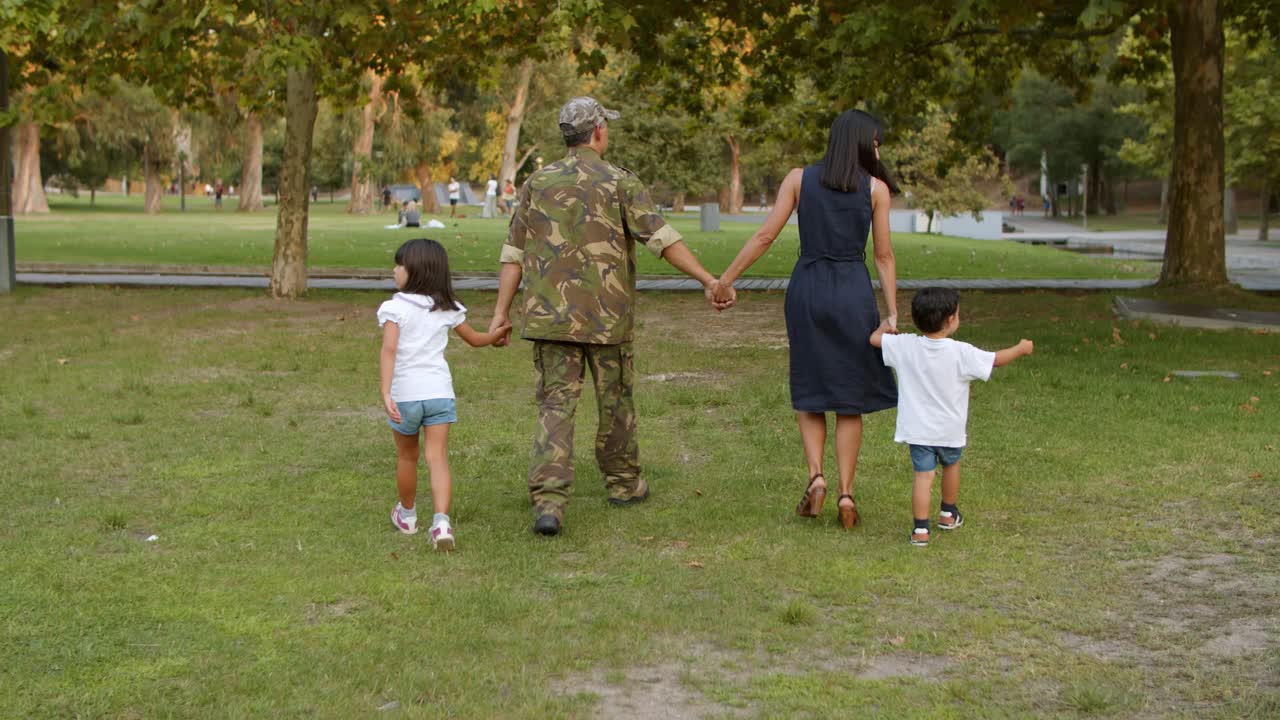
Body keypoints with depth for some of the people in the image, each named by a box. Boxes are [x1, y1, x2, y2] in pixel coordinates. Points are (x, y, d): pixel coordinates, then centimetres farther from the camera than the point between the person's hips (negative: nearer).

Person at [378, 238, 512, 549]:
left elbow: (389, 351, -18)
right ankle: (441, 521, -21)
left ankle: (407, 514, 36)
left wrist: (386, 393, -23)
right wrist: (497, 334, 43)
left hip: (405, 393, -2)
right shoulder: (448, 309, 8)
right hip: (439, 392, 2)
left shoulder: (395, 308, -7)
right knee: (438, 458, -3)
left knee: (407, 456, 17)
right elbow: (474, 339, 22)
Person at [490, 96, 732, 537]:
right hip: (607, 317, -2)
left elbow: (514, 255, 4)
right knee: (615, 401, 16)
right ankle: (623, 483, 32)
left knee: (555, 405, -1)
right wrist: (708, 280, -11)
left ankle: (548, 501, -15)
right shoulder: (620, 183, -4)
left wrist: (501, 312, 5)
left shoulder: (537, 184, 6)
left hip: (550, 317, 2)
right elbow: (663, 239, -12)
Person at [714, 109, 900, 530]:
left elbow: (765, 235, -3)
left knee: (809, 392, 15)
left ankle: (816, 475, -4)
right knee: (849, 399, 9)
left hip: (806, 289, 1)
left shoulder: (799, 178, 2)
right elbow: (884, 256, 0)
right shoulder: (876, 188, 0)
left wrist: (726, 278, 3)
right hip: (853, 294, -1)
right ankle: (846, 492, 2)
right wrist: (892, 313, 4)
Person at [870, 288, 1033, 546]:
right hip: (949, 429, -1)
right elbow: (996, 360, -4)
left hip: (918, 428, 1)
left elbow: (875, 339, 5)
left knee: (923, 475, -1)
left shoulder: (904, 346, -9)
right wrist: (1021, 348, 15)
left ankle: (920, 529, -10)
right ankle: (948, 514, 40)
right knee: (951, 465, 25)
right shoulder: (961, 353, -15)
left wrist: (884, 327, 28)